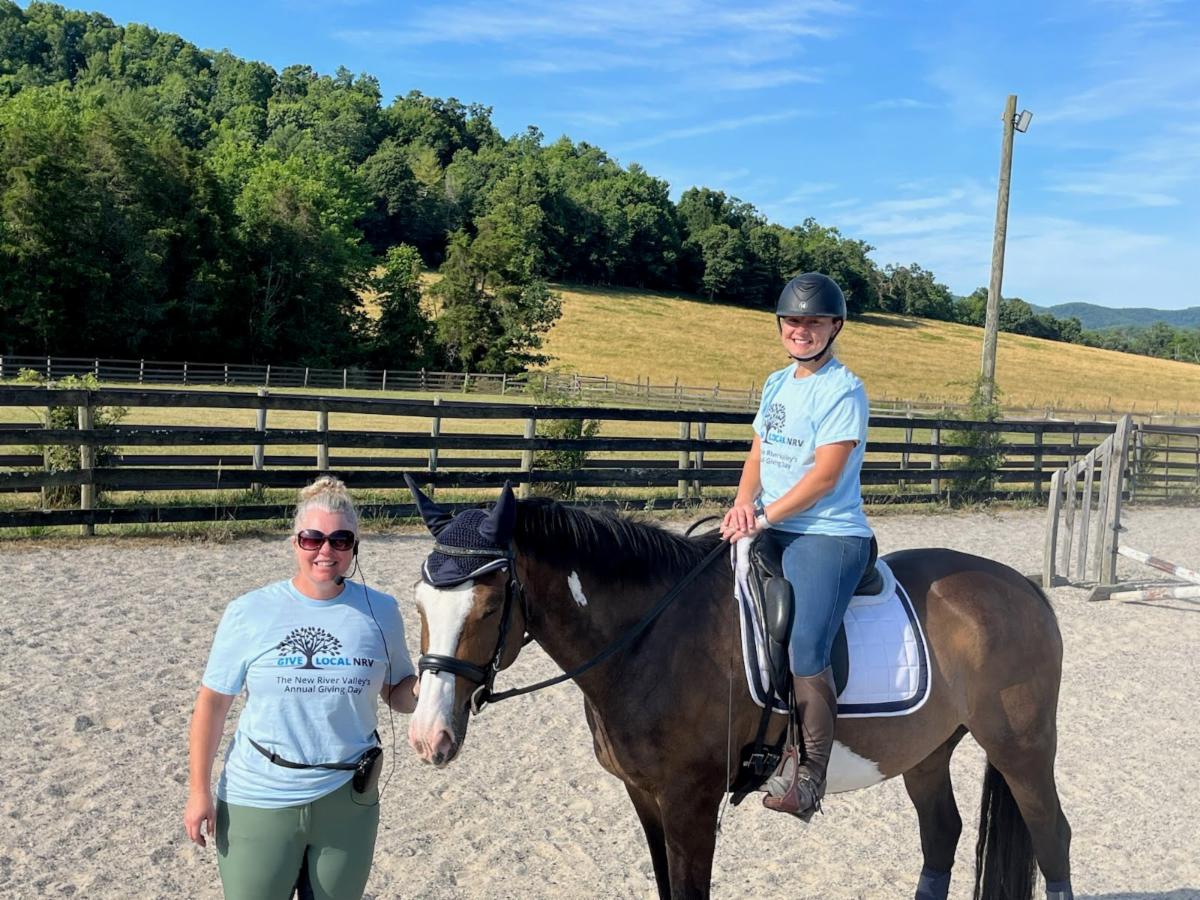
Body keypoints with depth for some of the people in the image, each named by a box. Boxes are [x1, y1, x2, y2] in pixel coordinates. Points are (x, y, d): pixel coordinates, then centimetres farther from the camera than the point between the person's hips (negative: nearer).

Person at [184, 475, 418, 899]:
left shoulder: (380, 611, -3)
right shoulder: (248, 613, -8)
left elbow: (398, 692, 6)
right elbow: (212, 703, -2)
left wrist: (425, 689, -16)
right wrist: (200, 791, -3)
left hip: (348, 801, 2)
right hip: (258, 801, -1)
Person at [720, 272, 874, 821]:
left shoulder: (844, 391, -9)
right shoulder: (777, 384, 16)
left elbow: (825, 475, -16)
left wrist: (764, 517, -18)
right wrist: (743, 503, -4)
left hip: (827, 536, -8)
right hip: (769, 530, 9)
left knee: (802, 648, -25)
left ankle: (806, 775, -9)